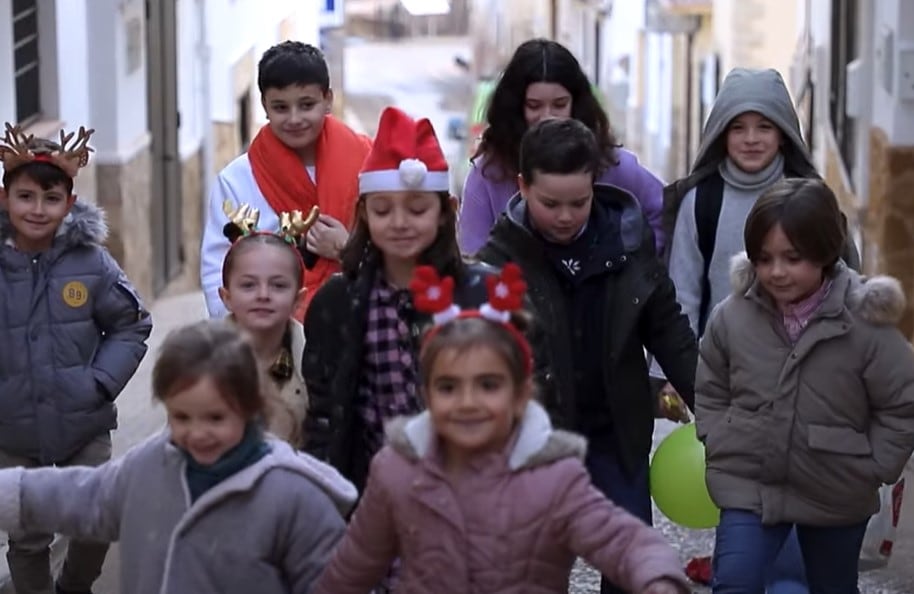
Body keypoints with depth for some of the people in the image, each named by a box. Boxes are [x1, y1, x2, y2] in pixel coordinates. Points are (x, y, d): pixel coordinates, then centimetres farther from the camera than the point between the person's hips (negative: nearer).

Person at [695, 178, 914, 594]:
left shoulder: (865, 323, -18)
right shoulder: (732, 315, -11)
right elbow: (710, 392, 6)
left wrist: (872, 469, -9)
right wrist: (721, 446, -3)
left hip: (836, 495, 0)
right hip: (749, 485, 1)